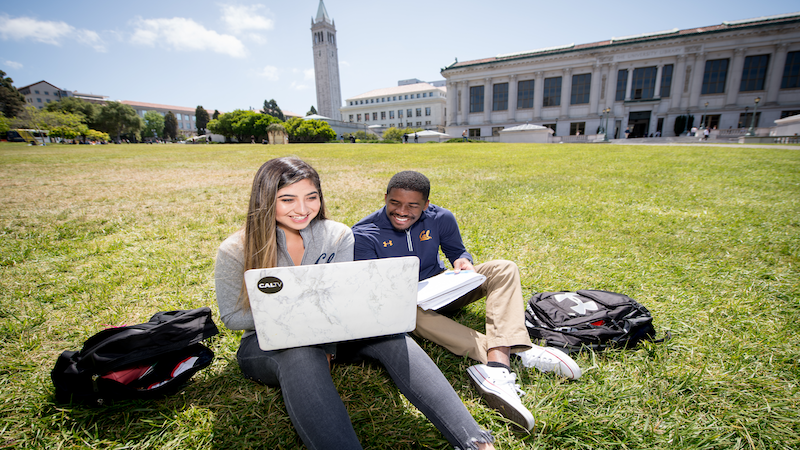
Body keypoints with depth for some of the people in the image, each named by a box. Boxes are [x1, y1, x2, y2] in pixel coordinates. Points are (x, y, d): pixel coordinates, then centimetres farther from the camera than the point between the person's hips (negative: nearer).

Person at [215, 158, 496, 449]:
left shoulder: (338, 236, -5)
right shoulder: (235, 251, -9)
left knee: (388, 332, -28)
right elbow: (232, 316, -4)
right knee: (302, 355, -39)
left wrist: (326, 346, -23)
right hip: (266, 342, -1)